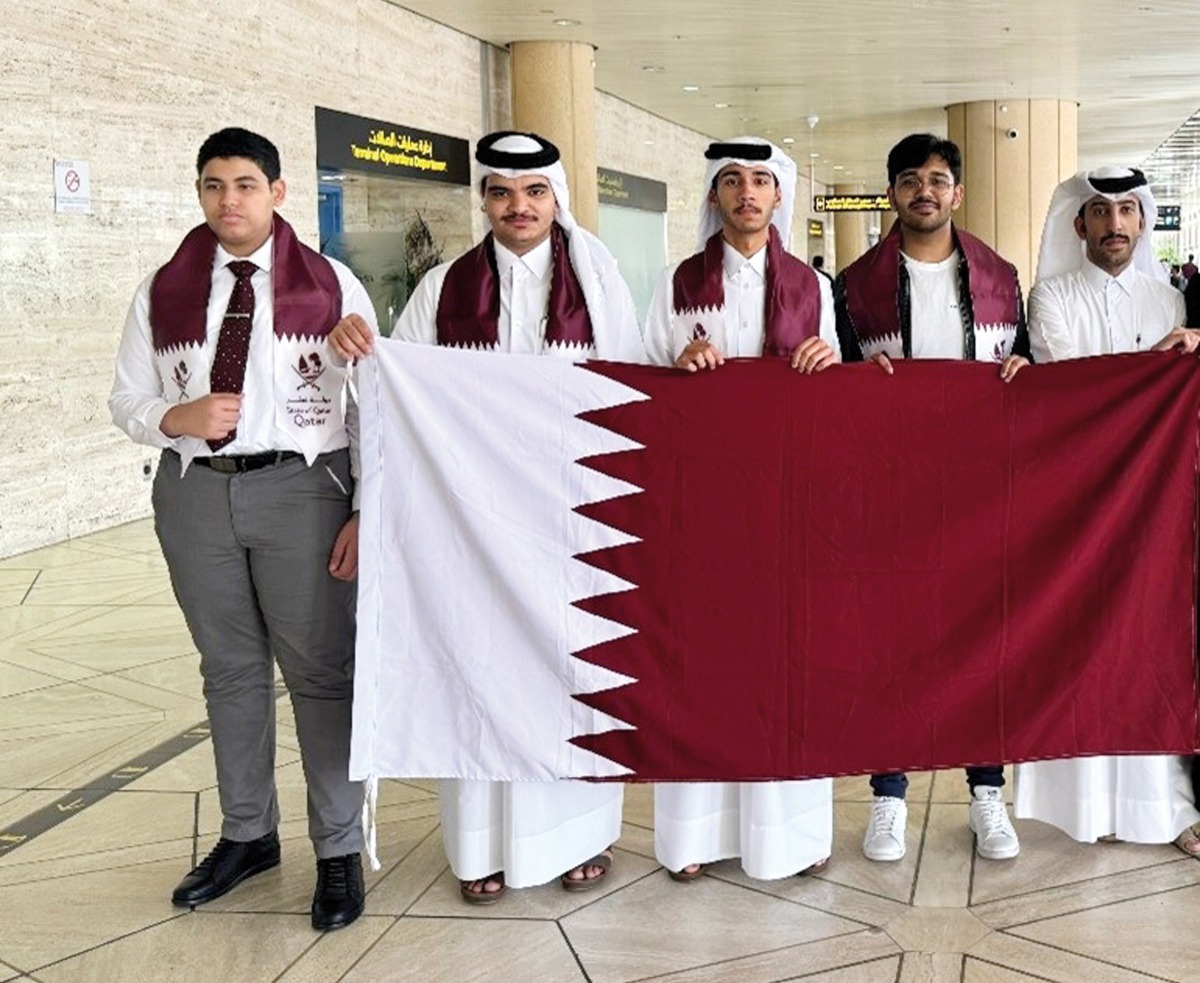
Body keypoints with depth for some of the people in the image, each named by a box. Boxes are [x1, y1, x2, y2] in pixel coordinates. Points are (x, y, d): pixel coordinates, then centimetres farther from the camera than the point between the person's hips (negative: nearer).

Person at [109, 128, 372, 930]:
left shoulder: (332, 286, -1)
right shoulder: (162, 292, 7)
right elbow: (128, 402, 9)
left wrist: (367, 511, -7)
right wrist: (178, 418, -13)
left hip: (301, 489, -3)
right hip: (195, 492, 4)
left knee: (320, 669, 1)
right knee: (230, 668, 14)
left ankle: (339, 850, 14)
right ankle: (248, 834, 30)